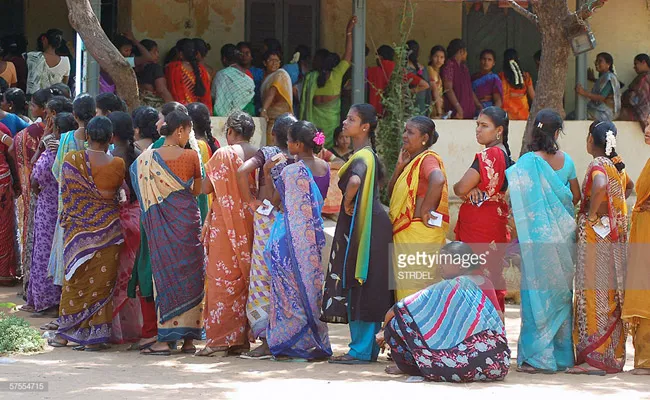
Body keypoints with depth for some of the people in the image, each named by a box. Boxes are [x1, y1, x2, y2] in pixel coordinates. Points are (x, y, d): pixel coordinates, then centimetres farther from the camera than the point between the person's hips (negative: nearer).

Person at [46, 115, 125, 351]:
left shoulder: (71, 160, -7)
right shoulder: (117, 164, -10)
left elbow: (65, 192, 2)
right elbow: (118, 191, 4)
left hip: (77, 228, 1)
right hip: (107, 228, -1)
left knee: (75, 279, 13)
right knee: (101, 281, 4)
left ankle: (65, 333, 17)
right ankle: (95, 336, 4)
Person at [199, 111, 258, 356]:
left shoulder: (223, 155, -9)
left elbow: (206, 188, -6)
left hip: (226, 224, -4)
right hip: (252, 224, 5)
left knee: (223, 278, -2)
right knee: (248, 278, 10)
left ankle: (219, 339, -5)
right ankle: (243, 338, 12)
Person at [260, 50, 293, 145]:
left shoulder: (280, 74, -8)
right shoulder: (266, 76, 17)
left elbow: (272, 92, -21)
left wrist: (264, 109, -32)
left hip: (280, 116, -7)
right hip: (269, 117, 7)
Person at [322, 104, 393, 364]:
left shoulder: (362, 156, -16)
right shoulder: (367, 154, 14)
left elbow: (354, 181, -37)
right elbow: (380, 179, 31)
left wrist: (347, 202, -19)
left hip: (361, 227, -10)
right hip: (367, 226, 10)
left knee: (360, 287, -7)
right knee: (363, 288, 12)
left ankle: (361, 350, -5)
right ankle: (368, 348, 16)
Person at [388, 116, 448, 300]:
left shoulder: (428, 159, -11)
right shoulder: (413, 160, 18)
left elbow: (438, 180, -34)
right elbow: (391, 193, 17)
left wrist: (424, 211, -25)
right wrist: (400, 166, 5)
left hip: (419, 232, -10)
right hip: (405, 234, 10)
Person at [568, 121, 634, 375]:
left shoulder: (598, 165, -13)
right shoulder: (618, 165, 11)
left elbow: (600, 186, -35)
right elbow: (629, 187, 34)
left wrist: (592, 214, -21)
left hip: (596, 234, -8)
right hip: (616, 236, 8)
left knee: (594, 293, -6)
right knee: (612, 295, 11)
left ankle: (595, 357, -7)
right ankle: (615, 354, 15)